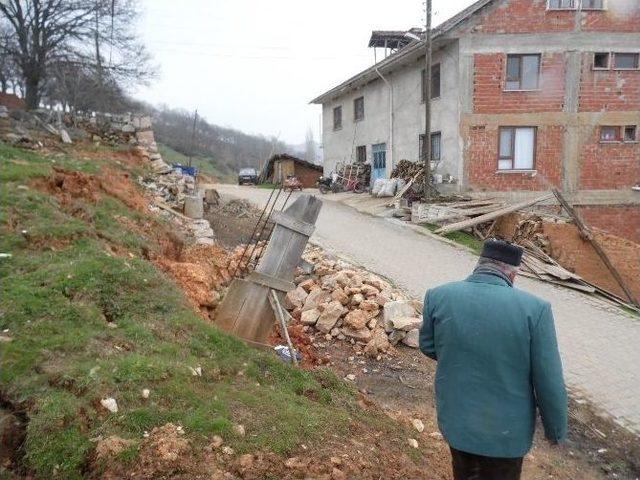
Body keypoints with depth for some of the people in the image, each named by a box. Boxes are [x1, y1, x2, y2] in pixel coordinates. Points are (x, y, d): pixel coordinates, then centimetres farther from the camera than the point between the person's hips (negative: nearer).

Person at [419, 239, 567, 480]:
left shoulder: (438, 296, -15)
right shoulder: (535, 309, -22)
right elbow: (549, 384, -15)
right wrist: (556, 430, 2)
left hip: (455, 419, 2)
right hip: (505, 430, -2)